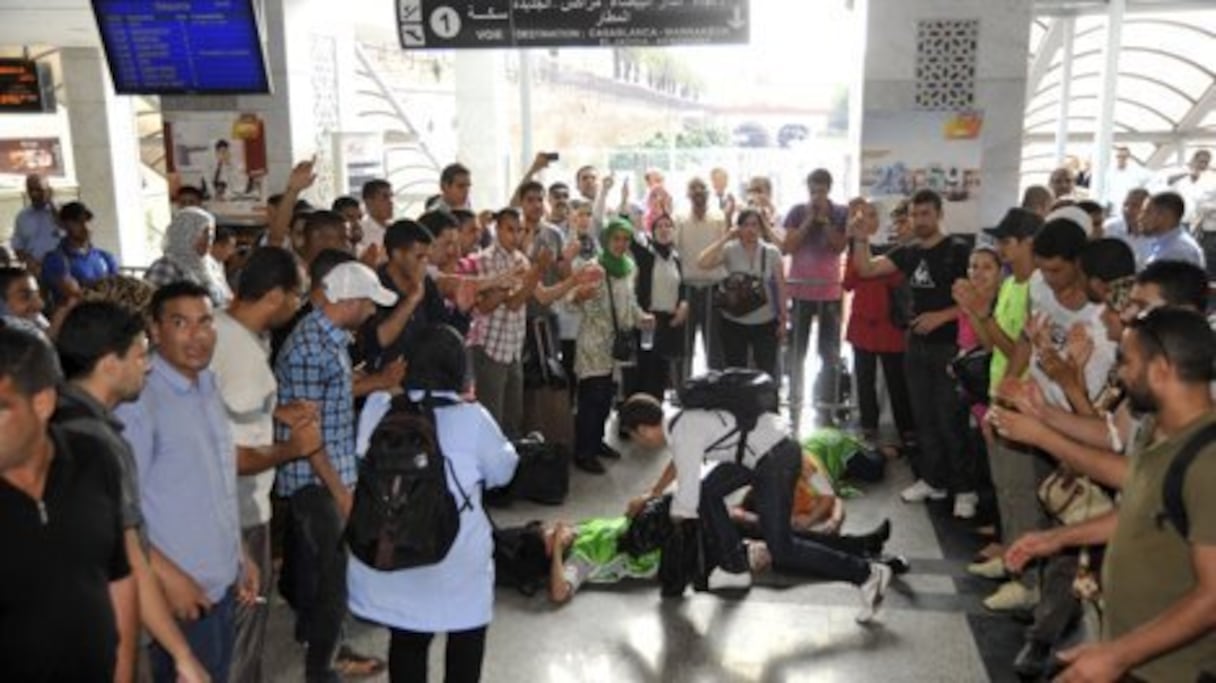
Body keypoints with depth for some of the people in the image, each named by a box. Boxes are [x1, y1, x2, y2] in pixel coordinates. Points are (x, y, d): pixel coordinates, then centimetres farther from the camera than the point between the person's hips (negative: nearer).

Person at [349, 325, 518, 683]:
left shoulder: (377, 407, -7)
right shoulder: (471, 418, -15)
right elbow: (503, 469, 1)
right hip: (455, 556, -2)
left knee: (405, 639, 21)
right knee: (466, 636, 24)